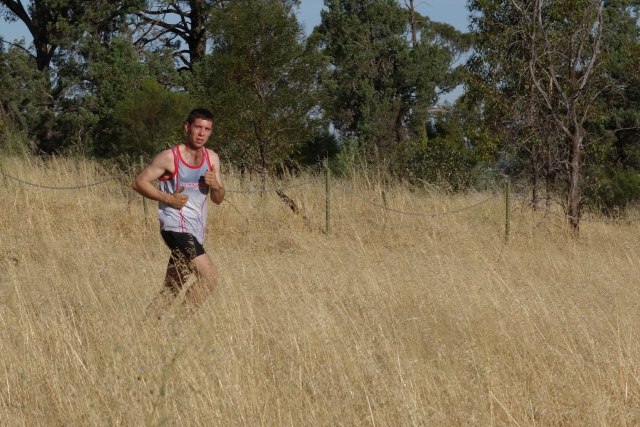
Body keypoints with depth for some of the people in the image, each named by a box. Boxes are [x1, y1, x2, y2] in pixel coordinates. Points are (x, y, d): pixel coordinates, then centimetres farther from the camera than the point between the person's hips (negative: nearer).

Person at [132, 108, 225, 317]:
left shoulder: (212, 158, 10)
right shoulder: (169, 157, -8)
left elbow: (218, 199, 15)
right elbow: (139, 182, -5)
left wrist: (215, 186, -8)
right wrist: (168, 198, -16)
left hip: (195, 232, 7)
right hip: (177, 227, -7)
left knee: (171, 289, 9)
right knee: (209, 276, -18)